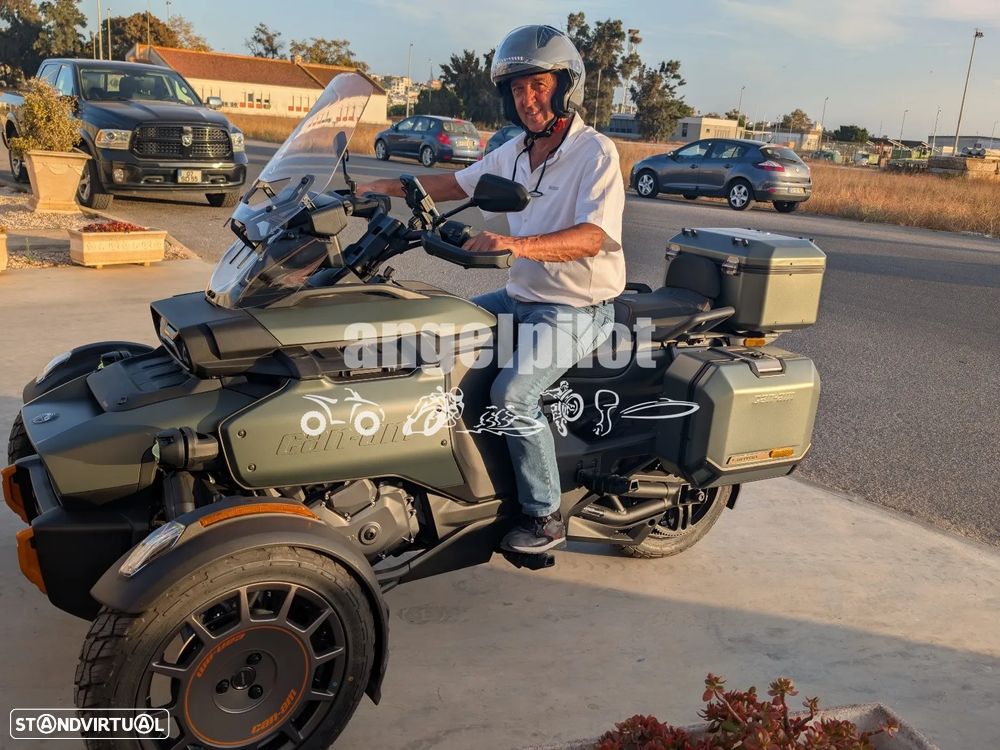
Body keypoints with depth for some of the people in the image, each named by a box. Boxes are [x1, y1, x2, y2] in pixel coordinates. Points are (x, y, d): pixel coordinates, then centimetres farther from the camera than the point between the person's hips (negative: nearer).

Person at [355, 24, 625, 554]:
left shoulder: (595, 152, -14)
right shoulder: (515, 153, 9)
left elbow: (591, 238, -28)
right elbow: (456, 184, 19)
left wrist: (518, 244, -43)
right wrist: (388, 186, 6)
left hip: (578, 309, -8)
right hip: (521, 297, 8)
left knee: (511, 393, -26)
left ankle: (545, 518, -8)